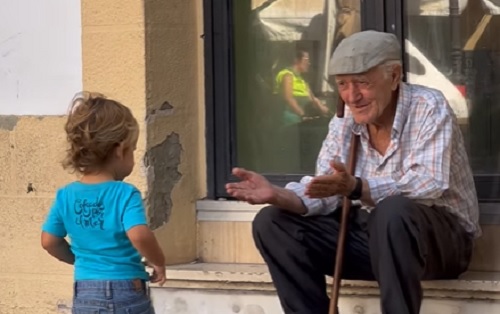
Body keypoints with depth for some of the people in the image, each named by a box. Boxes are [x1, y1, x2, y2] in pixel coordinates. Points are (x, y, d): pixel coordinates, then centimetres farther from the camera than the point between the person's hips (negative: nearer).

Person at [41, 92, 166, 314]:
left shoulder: (66, 195, 3)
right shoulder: (126, 194, -14)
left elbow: (49, 241, 8)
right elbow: (139, 236, -28)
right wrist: (159, 262, -10)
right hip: (125, 295, -5)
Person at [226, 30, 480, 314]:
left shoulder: (429, 108, -17)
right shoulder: (344, 122, 1)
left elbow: (428, 185, -31)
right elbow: (326, 193, -4)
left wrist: (355, 188, -46)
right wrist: (277, 195, -26)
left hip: (439, 235, -6)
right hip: (371, 231, 6)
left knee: (392, 212, -40)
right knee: (271, 223, -6)